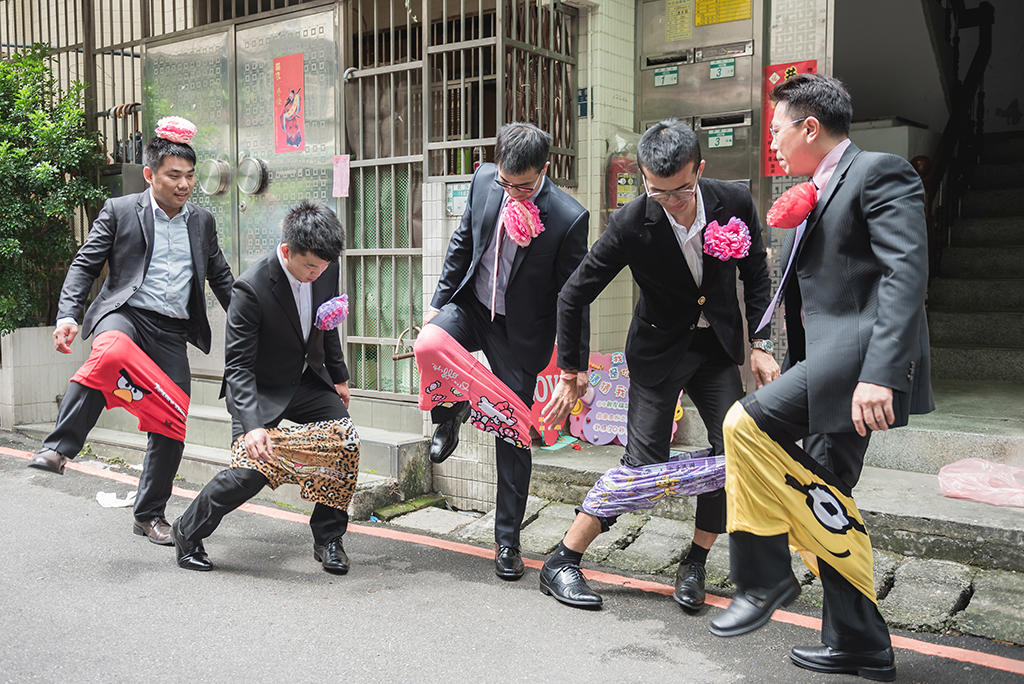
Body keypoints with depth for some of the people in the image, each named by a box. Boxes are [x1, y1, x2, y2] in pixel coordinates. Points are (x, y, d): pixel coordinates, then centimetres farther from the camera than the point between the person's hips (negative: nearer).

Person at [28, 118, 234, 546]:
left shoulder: (202, 222, 16)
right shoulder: (120, 211, 5)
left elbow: (222, 278, 23)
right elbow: (85, 265, 2)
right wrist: (68, 315, -13)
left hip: (173, 332, 4)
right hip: (126, 313, -4)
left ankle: (150, 514, 19)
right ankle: (58, 448, -36)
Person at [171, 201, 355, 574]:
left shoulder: (326, 269, -11)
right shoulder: (251, 288, -28)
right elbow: (238, 366, -26)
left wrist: (338, 376, 15)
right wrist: (252, 424, -37)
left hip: (308, 381, 5)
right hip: (260, 390, -5)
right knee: (251, 469, -17)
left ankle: (328, 538, 5)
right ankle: (187, 532, 10)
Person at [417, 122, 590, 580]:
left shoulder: (570, 218, -19)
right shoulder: (484, 181, -6)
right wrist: (439, 301, 8)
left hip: (520, 333, -3)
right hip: (471, 306, 3)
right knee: (428, 347, -30)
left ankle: (507, 539, 20)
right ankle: (451, 413, 5)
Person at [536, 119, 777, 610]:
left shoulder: (734, 202, -15)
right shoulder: (631, 224, -23)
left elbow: (756, 275, 2)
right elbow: (574, 295, -13)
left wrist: (759, 344, -5)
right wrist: (568, 375, -9)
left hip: (717, 346, 4)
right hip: (659, 349, -3)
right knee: (644, 463, -7)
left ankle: (693, 565, 12)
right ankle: (561, 563, 3)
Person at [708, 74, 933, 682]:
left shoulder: (879, 172, -7)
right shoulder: (817, 193, 21)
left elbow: (906, 273, -19)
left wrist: (880, 374, -29)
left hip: (858, 354, -10)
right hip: (829, 360, 10)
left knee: (747, 423, -23)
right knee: (825, 498, 12)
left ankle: (765, 577, -6)